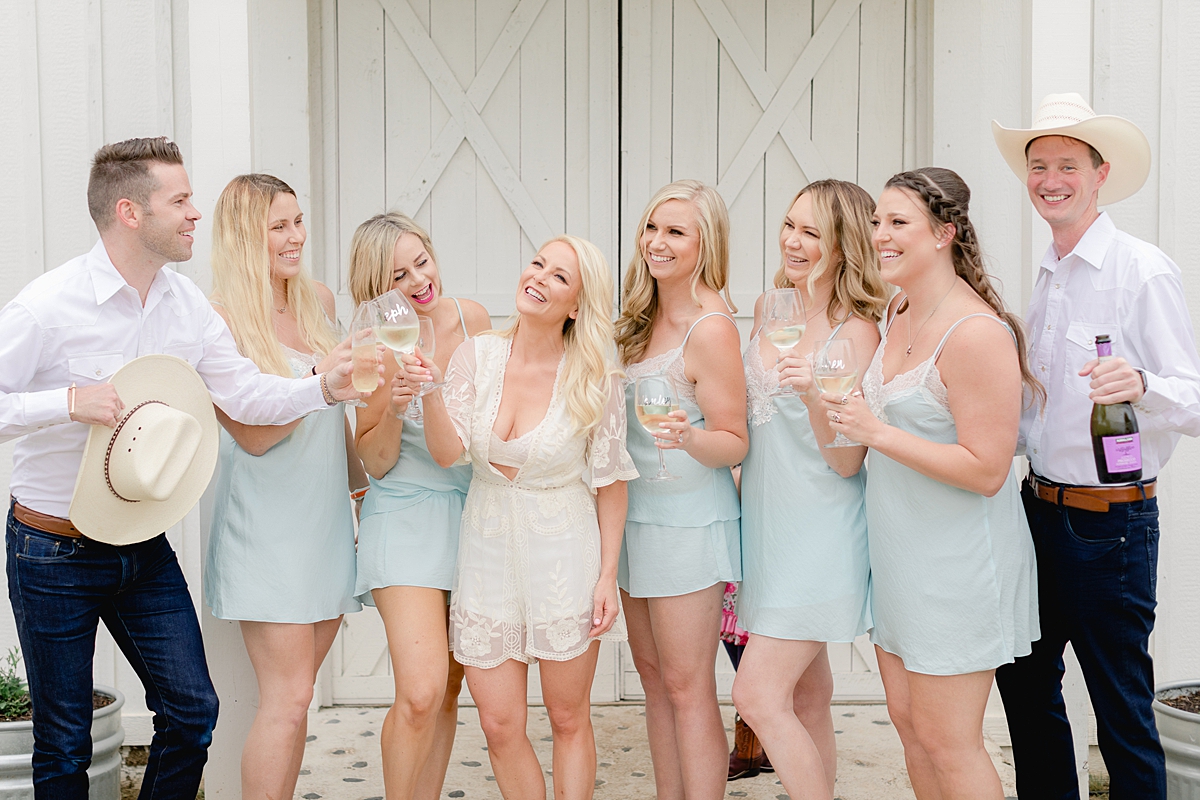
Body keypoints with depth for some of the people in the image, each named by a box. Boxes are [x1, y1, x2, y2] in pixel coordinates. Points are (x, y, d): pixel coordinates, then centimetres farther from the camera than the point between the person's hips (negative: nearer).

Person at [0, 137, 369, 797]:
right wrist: (69, 402, -28)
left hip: (143, 544, 5)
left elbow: (243, 392, -2)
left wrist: (326, 387, -17)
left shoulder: (187, 304, 1)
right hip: (55, 551, -5)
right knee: (64, 743, 8)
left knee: (191, 712, 8)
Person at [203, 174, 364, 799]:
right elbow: (253, 434, -15)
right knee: (288, 700, -8)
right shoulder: (221, 319, -11)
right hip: (267, 524, -6)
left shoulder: (318, 301, 9)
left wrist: (361, 479, 25)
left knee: (292, 696, 10)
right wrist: (323, 378, -24)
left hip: (326, 516, 6)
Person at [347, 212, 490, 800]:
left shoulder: (471, 318, 1)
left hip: (475, 510, 5)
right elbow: (376, 463, -7)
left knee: (449, 686, 9)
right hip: (407, 515, -4)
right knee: (419, 693, -15)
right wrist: (394, 407, -24)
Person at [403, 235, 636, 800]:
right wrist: (431, 392, -26)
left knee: (568, 719, 10)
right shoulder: (476, 356, -4)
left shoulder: (594, 380, -10)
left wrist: (607, 575, -4)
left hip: (564, 556, -2)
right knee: (499, 724, 7)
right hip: (487, 550, 2)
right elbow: (447, 452, -10)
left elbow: (610, 483, -3)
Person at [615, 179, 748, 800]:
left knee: (687, 688, -2)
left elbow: (734, 443, -15)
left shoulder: (711, 328, -17)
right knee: (653, 673, 15)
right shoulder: (643, 318, 8)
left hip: (686, 521, -9)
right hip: (635, 513, 9)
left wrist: (687, 436, -32)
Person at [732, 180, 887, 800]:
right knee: (808, 696, 16)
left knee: (758, 697, -9)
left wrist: (813, 392, -31)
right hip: (764, 521, 7)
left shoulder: (855, 331, -14)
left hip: (818, 533, -7)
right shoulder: (767, 310, 7)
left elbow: (847, 461, -17)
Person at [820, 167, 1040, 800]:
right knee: (908, 722, 17)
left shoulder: (976, 333, -21)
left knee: (945, 742, 1)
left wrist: (877, 432, -23)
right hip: (898, 551, 9)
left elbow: (986, 470, -23)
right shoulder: (900, 311, 8)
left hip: (957, 561, -9)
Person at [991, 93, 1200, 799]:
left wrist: (1142, 384, -35)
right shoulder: (1047, 278, 12)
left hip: (1110, 521, -8)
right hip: (1040, 509, 8)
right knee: (1026, 685, 17)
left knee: (1123, 712, 2)